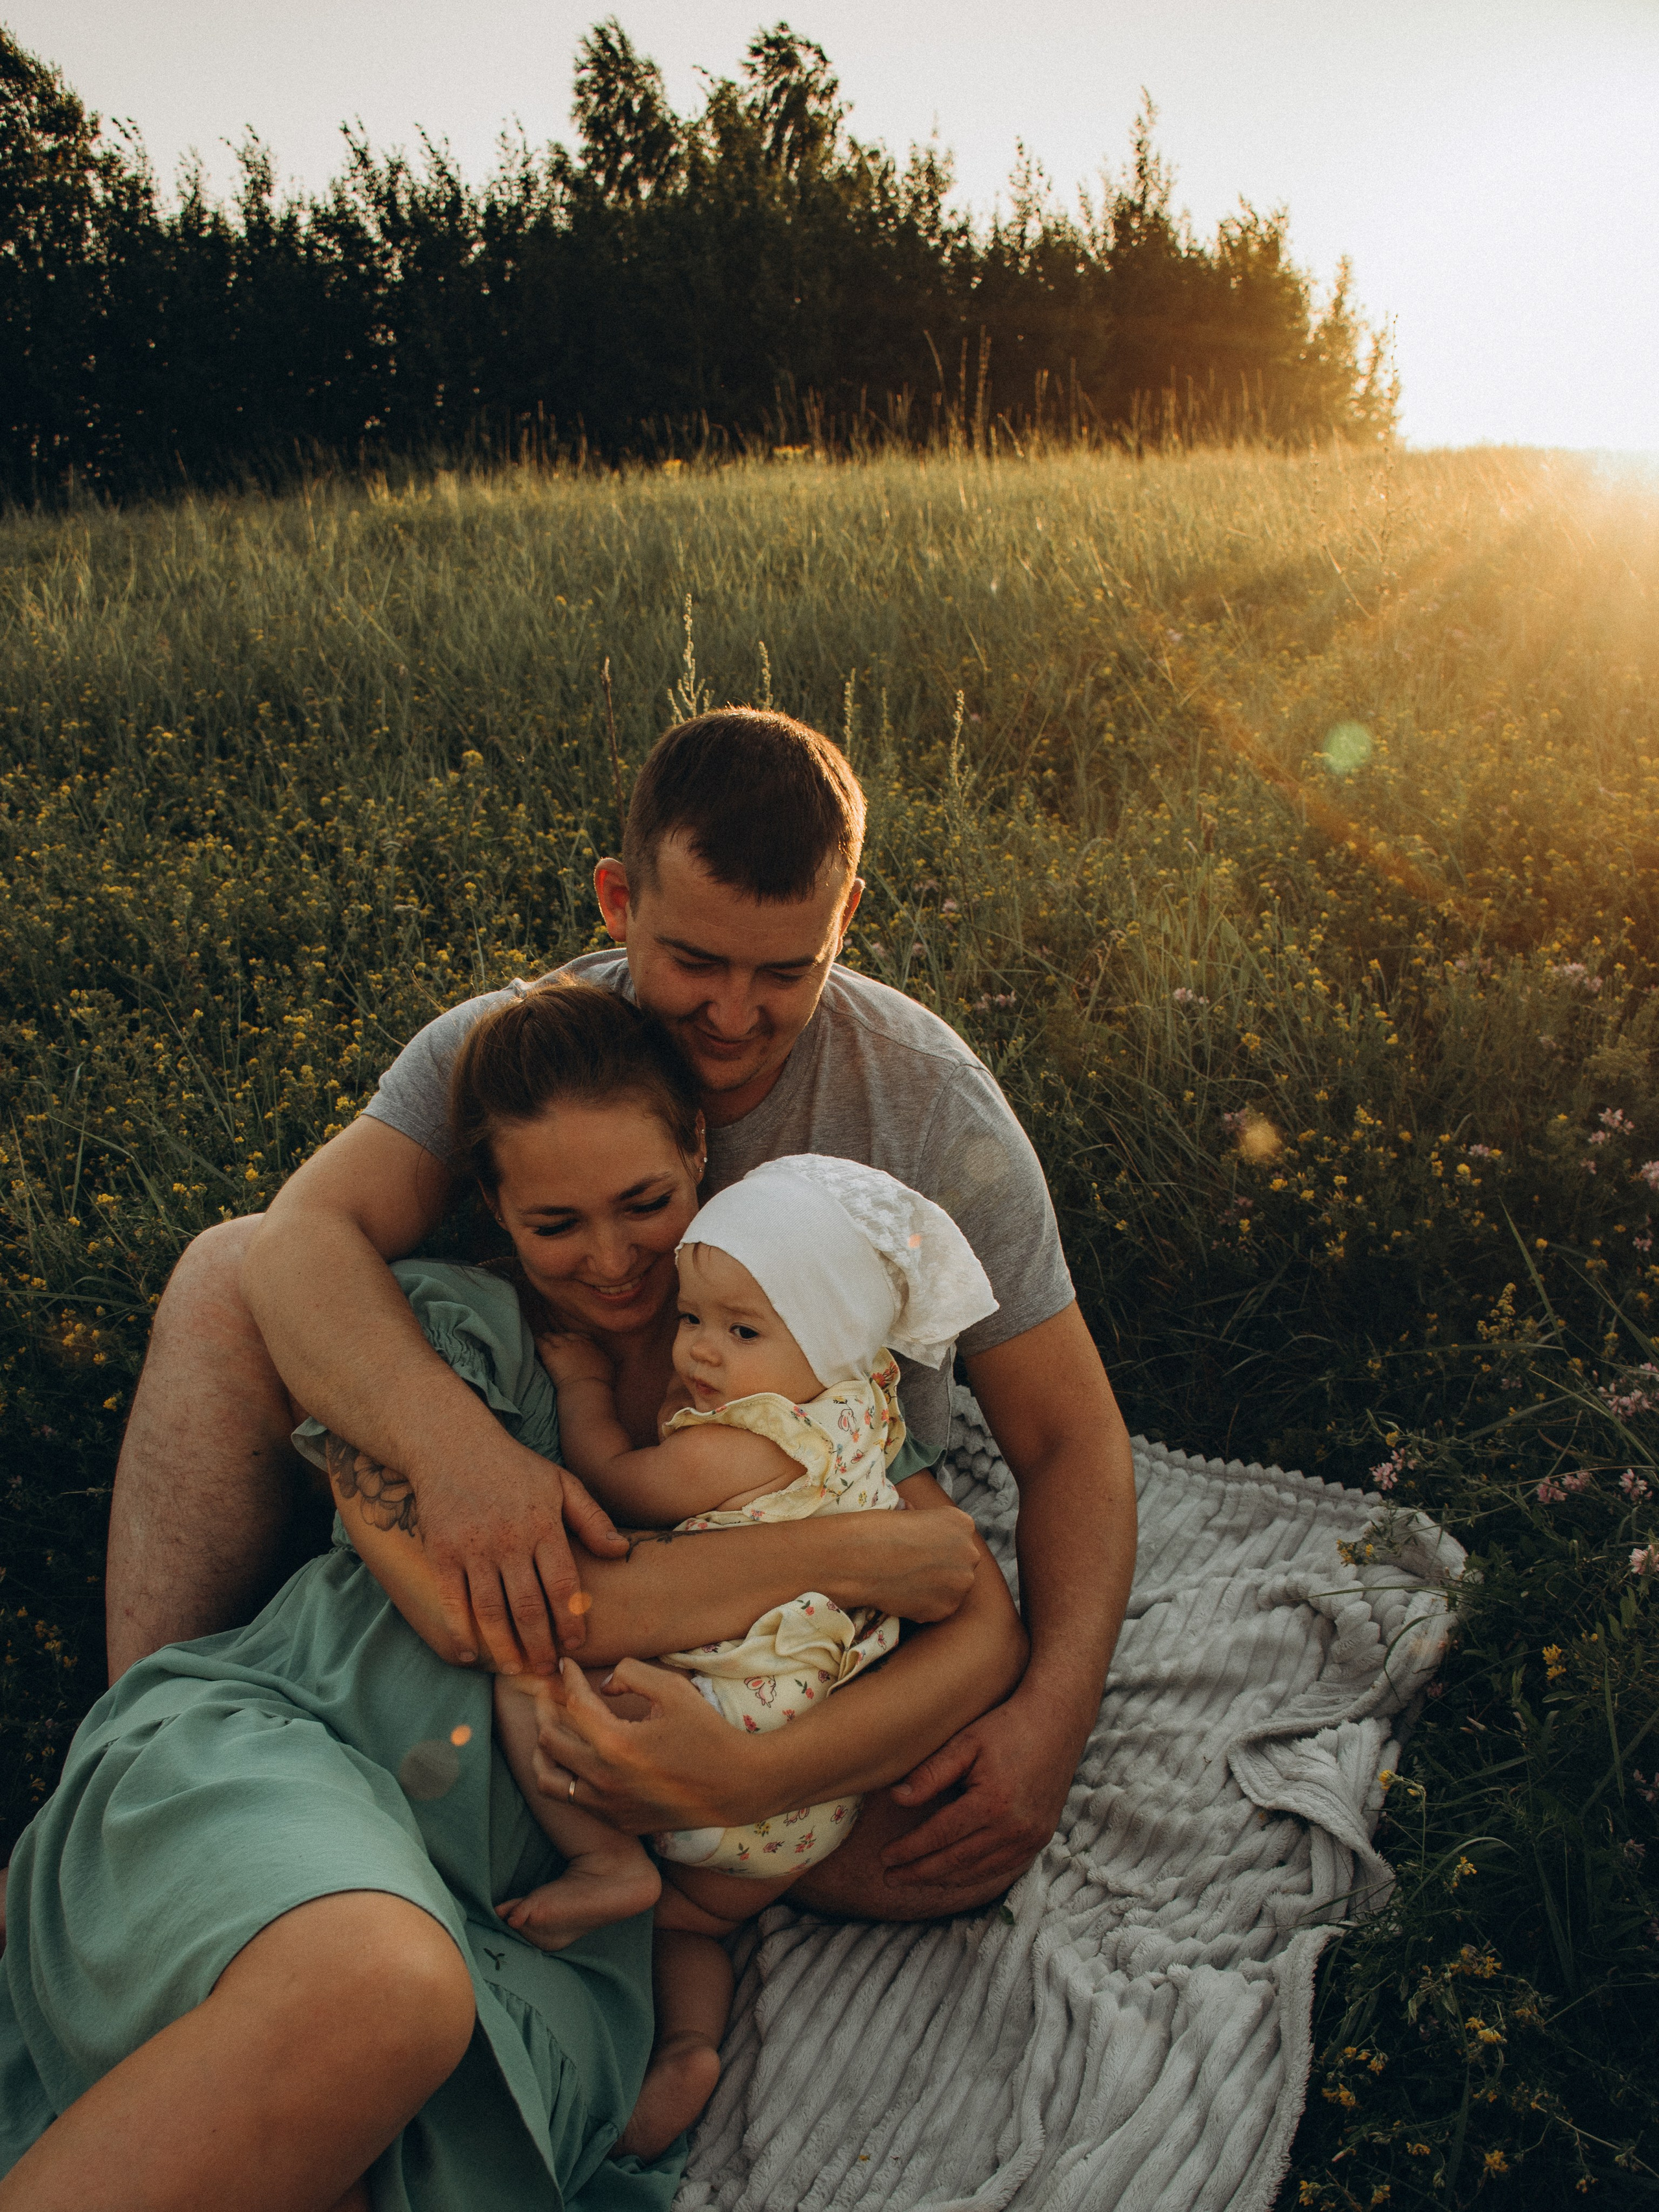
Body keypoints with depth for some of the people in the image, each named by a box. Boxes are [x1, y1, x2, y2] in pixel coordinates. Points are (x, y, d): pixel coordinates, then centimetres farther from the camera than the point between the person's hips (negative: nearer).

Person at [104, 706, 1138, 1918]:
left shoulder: (932, 1108, -19)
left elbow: (1073, 1439, -16)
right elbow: (305, 1238, -29)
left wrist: (1055, 1712, -31)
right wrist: (452, 1442, -49)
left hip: (818, 1551, -1)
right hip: (542, 1486, 2)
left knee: (963, 1851, -30)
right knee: (227, 1272, -12)